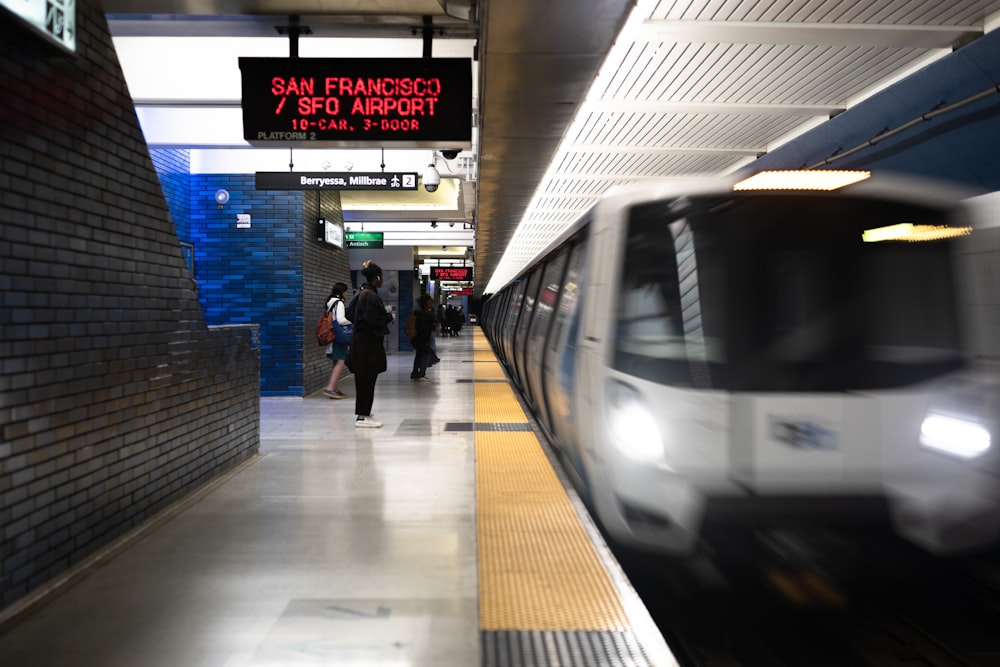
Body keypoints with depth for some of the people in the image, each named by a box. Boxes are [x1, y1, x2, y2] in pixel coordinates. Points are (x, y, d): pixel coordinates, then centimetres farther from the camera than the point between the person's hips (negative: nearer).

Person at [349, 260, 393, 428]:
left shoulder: (362, 293, 12)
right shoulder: (371, 296, -18)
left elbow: (350, 313, 18)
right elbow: (374, 320, -23)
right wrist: (388, 315, -4)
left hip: (361, 341, 10)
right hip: (368, 343, -10)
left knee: (365, 379, 13)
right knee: (366, 379, -5)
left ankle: (364, 414, 20)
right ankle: (362, 417, 0)